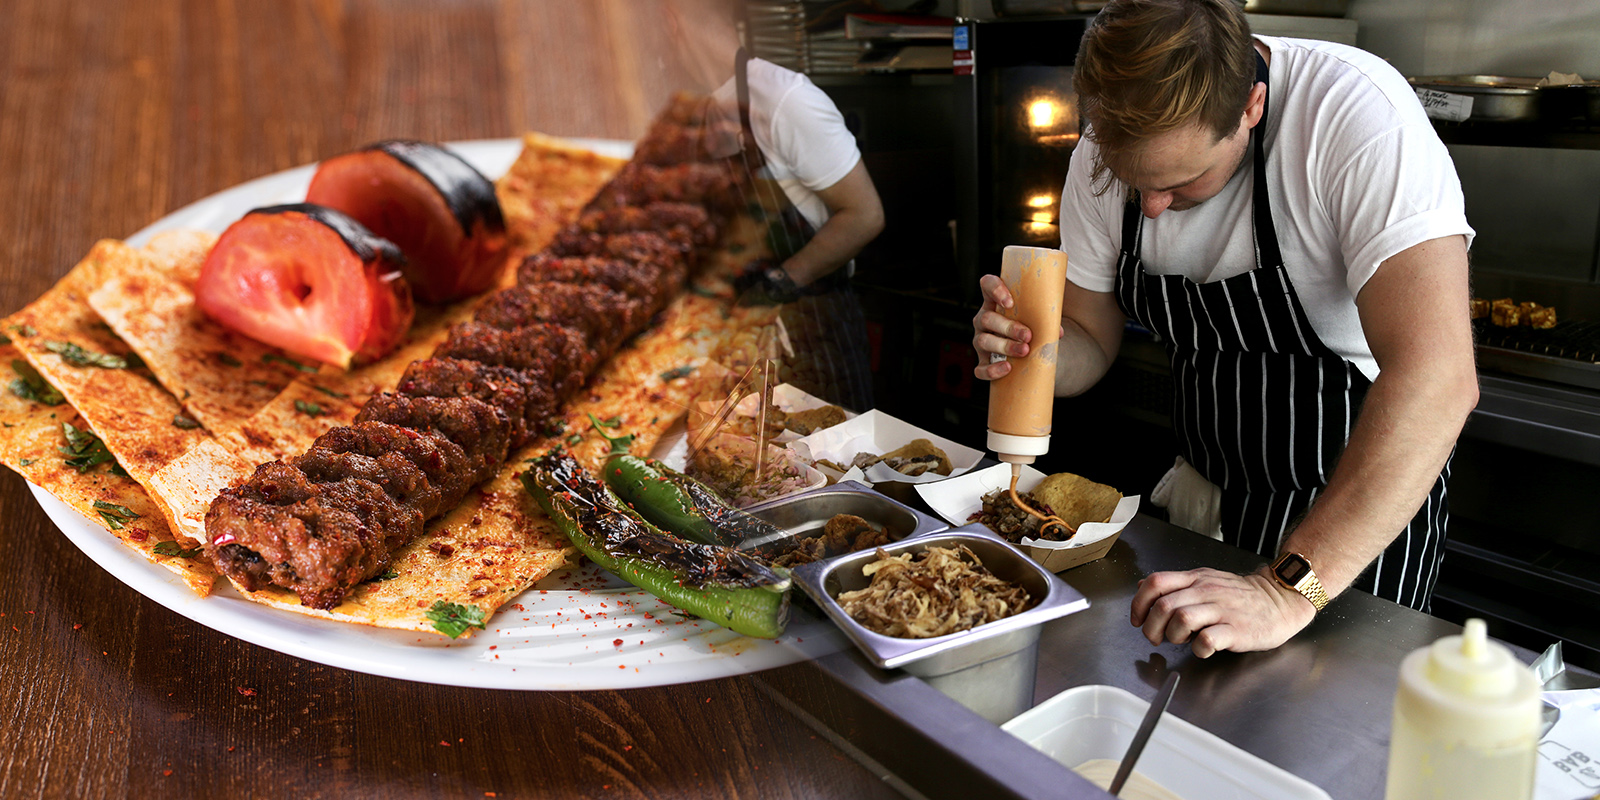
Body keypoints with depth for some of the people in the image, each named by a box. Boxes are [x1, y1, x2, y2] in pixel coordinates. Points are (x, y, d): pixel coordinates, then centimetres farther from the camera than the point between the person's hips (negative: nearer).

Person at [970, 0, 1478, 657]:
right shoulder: (1108, 150, -12)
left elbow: (1436, 380, -40)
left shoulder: (1356, 112, -30)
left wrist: (1288, 590, -45)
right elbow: (1090, 342, -1)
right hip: (1204, 496, 5)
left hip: (1363, 505, -5)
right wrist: (1032, 349, -25)